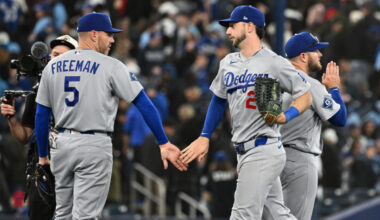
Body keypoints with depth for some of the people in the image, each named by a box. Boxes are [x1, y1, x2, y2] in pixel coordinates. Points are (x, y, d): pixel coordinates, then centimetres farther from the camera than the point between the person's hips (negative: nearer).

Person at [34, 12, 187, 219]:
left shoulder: (52, 66, 8)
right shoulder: (111, 66, -6)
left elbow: (41, 115, 10)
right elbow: (144, 104, -10)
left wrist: (42, 156, 18)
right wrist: (164, 143, -8)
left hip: (61, 144, 5)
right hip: (94, 146, -5)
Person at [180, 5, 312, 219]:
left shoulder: (274, 62, -8)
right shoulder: (229, 63, 15)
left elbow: (305, 96, -4)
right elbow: (219, 100, 25)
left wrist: (286, 116, -22)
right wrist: (205, 137, 19)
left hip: (264, 151, -8)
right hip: (244, 151, 8)